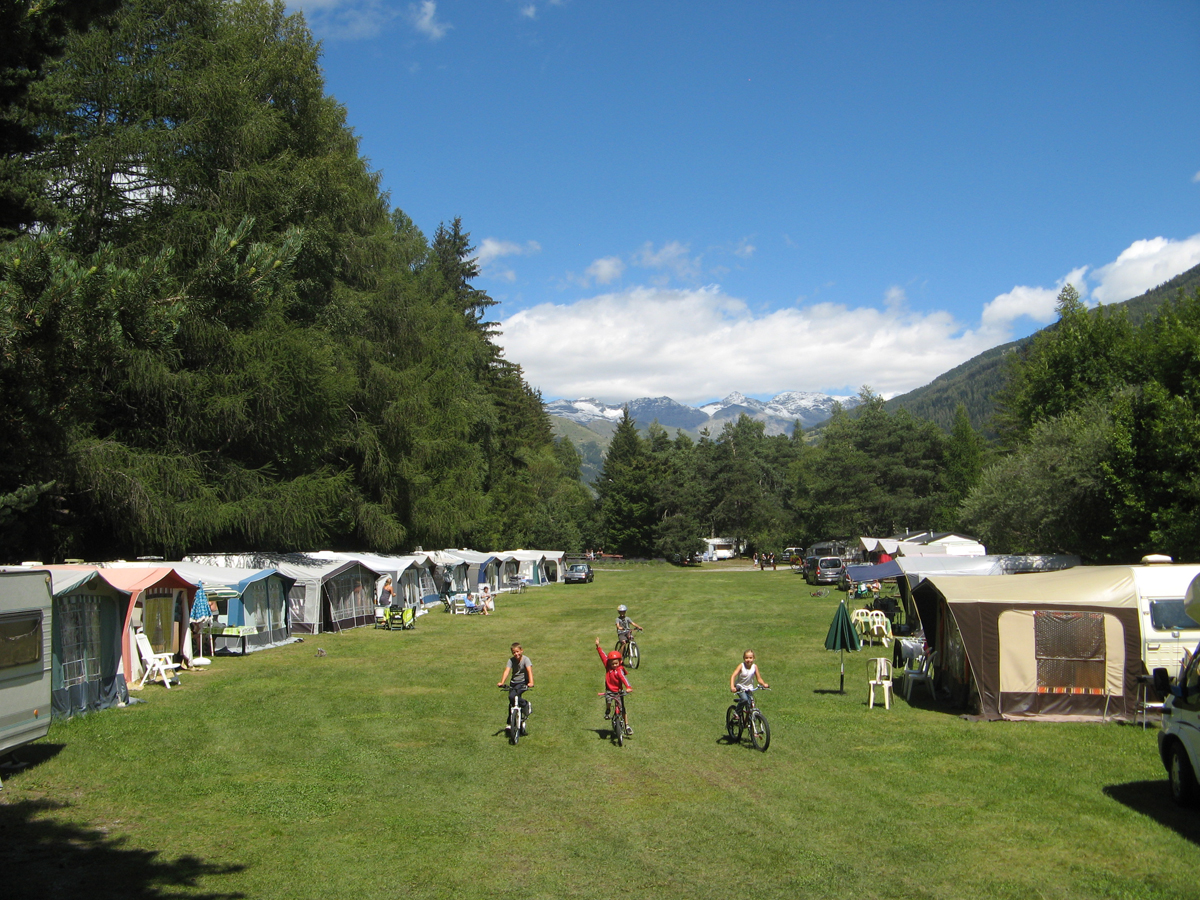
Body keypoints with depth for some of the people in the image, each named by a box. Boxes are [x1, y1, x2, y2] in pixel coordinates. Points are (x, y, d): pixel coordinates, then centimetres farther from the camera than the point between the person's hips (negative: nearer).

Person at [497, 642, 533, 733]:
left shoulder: (525, 659, -15)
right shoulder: (511, 660, -6)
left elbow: (529, 670, -28)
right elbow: (507, 671, -18)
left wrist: (531, 682, -45)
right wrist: (501, 682, -34)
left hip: (523, 682, -4)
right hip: (513, 682, 4)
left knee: (512, 696, -26)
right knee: (511, 702, 3)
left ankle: (526, 705, -3)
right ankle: (509, 723, 18)